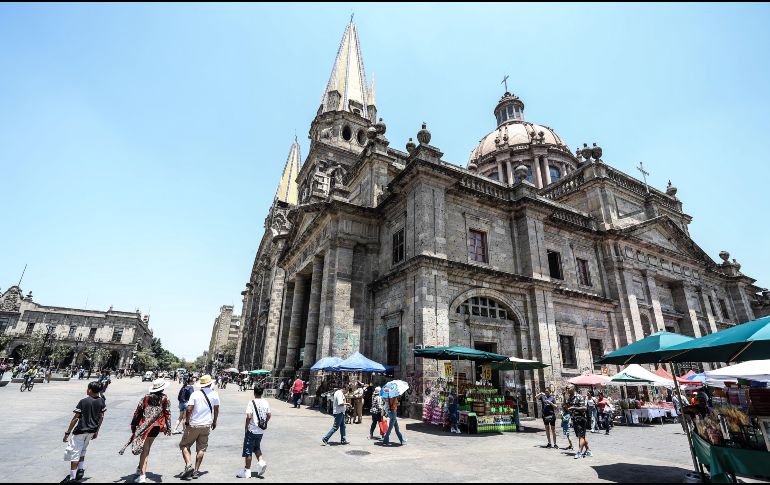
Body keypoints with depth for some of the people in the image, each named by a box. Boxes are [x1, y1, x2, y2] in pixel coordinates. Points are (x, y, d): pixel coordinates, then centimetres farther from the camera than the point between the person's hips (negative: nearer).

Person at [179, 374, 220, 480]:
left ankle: (188, 465, -2)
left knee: (184, 445, 13)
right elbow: (216, 409, 5)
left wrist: (186, 420, 3)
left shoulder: (195, 394, -9)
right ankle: (196, 471, 13)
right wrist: (214, 422, 18)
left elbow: (189, 409, -14)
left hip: (193, 425, -2)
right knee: (201, 448, 12)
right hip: (206, 425, 2)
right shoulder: (215, 394, -1)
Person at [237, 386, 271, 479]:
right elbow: (269, 415, 7)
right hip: (261, 431, 6)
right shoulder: (266, 403, 1)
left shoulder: (251, 403, -16)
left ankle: (247, 471, 14)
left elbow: (249, 416, -22)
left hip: (252, 430, -6)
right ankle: (261, 462, 7)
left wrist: (246, 427, -10)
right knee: (257, 447, 25)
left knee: (248, 450, 8)